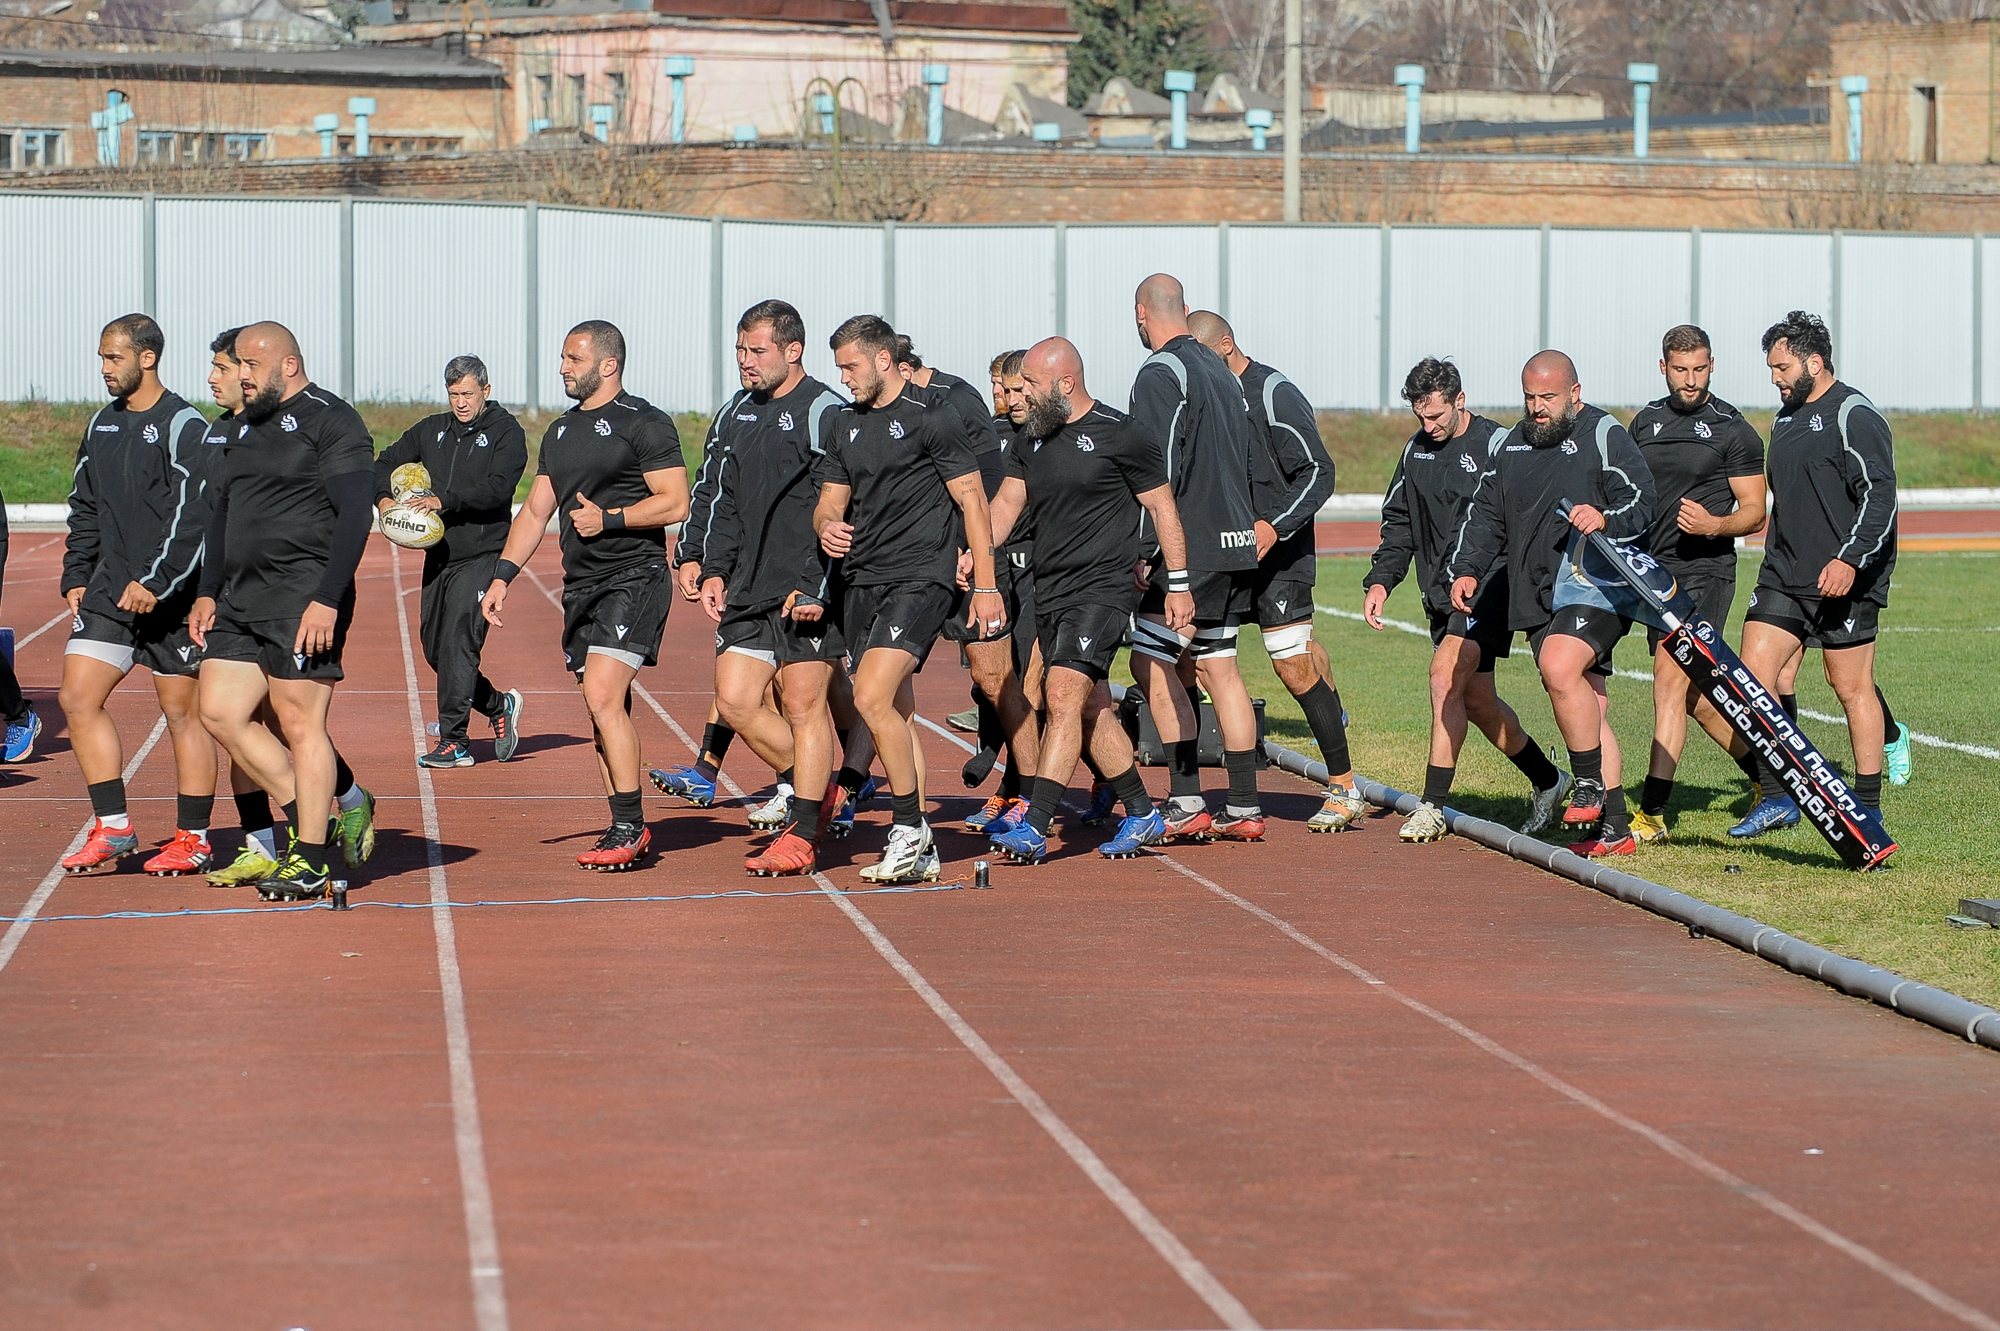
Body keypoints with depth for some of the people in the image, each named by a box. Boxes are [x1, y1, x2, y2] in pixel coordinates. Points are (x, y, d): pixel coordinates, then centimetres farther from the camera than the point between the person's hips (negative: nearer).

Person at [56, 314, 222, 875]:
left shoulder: (183, 426, -9)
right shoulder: (102, 426, 14)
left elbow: (193, 515, -16)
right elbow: (85, 510, 21)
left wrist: (154, 581, -21)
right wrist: (76, 577, 12)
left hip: (170, 598, -7)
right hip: (108, 593, 7)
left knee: (182, 712, 0)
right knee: (78, 697, -2)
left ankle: (193, 839, 9)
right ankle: (113, 828, 5)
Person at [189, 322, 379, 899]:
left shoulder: (331, 421, -7)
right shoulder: (247, 427, 19)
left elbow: (355, 516, -14)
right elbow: (223, 511, 26)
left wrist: (327, 600, -21)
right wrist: (208, 592, 17)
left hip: (304, 599, -9)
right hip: (241, 601, 9)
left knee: (300, 723, -7)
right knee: (220, 712, 2)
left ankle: (310, 862, 0)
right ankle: (329, 810, 12)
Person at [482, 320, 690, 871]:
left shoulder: (644, 423, -6)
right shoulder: (560, 431, 18)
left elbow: (675, 502, -11)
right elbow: (535, 510, 21)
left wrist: (609, 518, -18)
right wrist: (502, 576, 11)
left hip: (634, 577, -8)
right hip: (580, 586, 8)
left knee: (603, 697, -19)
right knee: (604, 710, 7)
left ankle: (629, 826, -13)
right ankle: (627, 833, 11)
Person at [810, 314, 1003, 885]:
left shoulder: (931, 418, -5)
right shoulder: (844, 425, 16)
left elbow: (971, 499, -4)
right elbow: (830, 501, 18)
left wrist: (986, 585, -8)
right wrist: (827, 526, -8)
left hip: (921, 577, -7)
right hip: (862, 581, 7)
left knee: (872, 698, -21)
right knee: (896, 714, 7)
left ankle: (908, 826, -11)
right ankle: (918, 851, 12)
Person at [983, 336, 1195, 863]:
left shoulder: (1119, 435, -8)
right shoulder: (1031, 439, 12)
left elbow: (1162, 506, -2)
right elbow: (1007, 503, 6)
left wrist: (1178, 586, -3)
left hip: (1103, 588, -8)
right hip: (1049, 593, 8)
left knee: (1064, 696, -19)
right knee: (1092, 711, 12)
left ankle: (1034, 829, -26)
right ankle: (1141, 814, 26)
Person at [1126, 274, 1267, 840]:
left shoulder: (1159, 375, -11)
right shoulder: (1220, 370, 15)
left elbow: (1160, 473, -18)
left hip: (1190, 546, -8)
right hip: (1235, 542, 8)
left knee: (1150, 662, -2)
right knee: (1219, 667, 11)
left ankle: (1187, 803, -7)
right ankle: (1244, 809, 9)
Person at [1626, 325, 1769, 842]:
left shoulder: (1733, 430, -4)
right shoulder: (1647, 421, 13)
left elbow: (1754, 512, -4)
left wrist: (1713, 524, -21)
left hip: (1706, 571, -6)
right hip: (1655, 569, 6)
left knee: (1671, 679, -16)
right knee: (1695, 698, 11)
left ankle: (1652, 812, -18)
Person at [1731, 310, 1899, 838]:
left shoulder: (1854, 417, -9)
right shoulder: (1786, 418, 18)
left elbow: (1880, 496, -17)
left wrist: (1850, 560, -27)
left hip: (1844, 581, -8)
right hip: (1783, 578, 8)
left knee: (1850, 686, -2)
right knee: (1753, 675, -2)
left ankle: (1868, 807, 8)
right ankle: (1777, 798, 4)